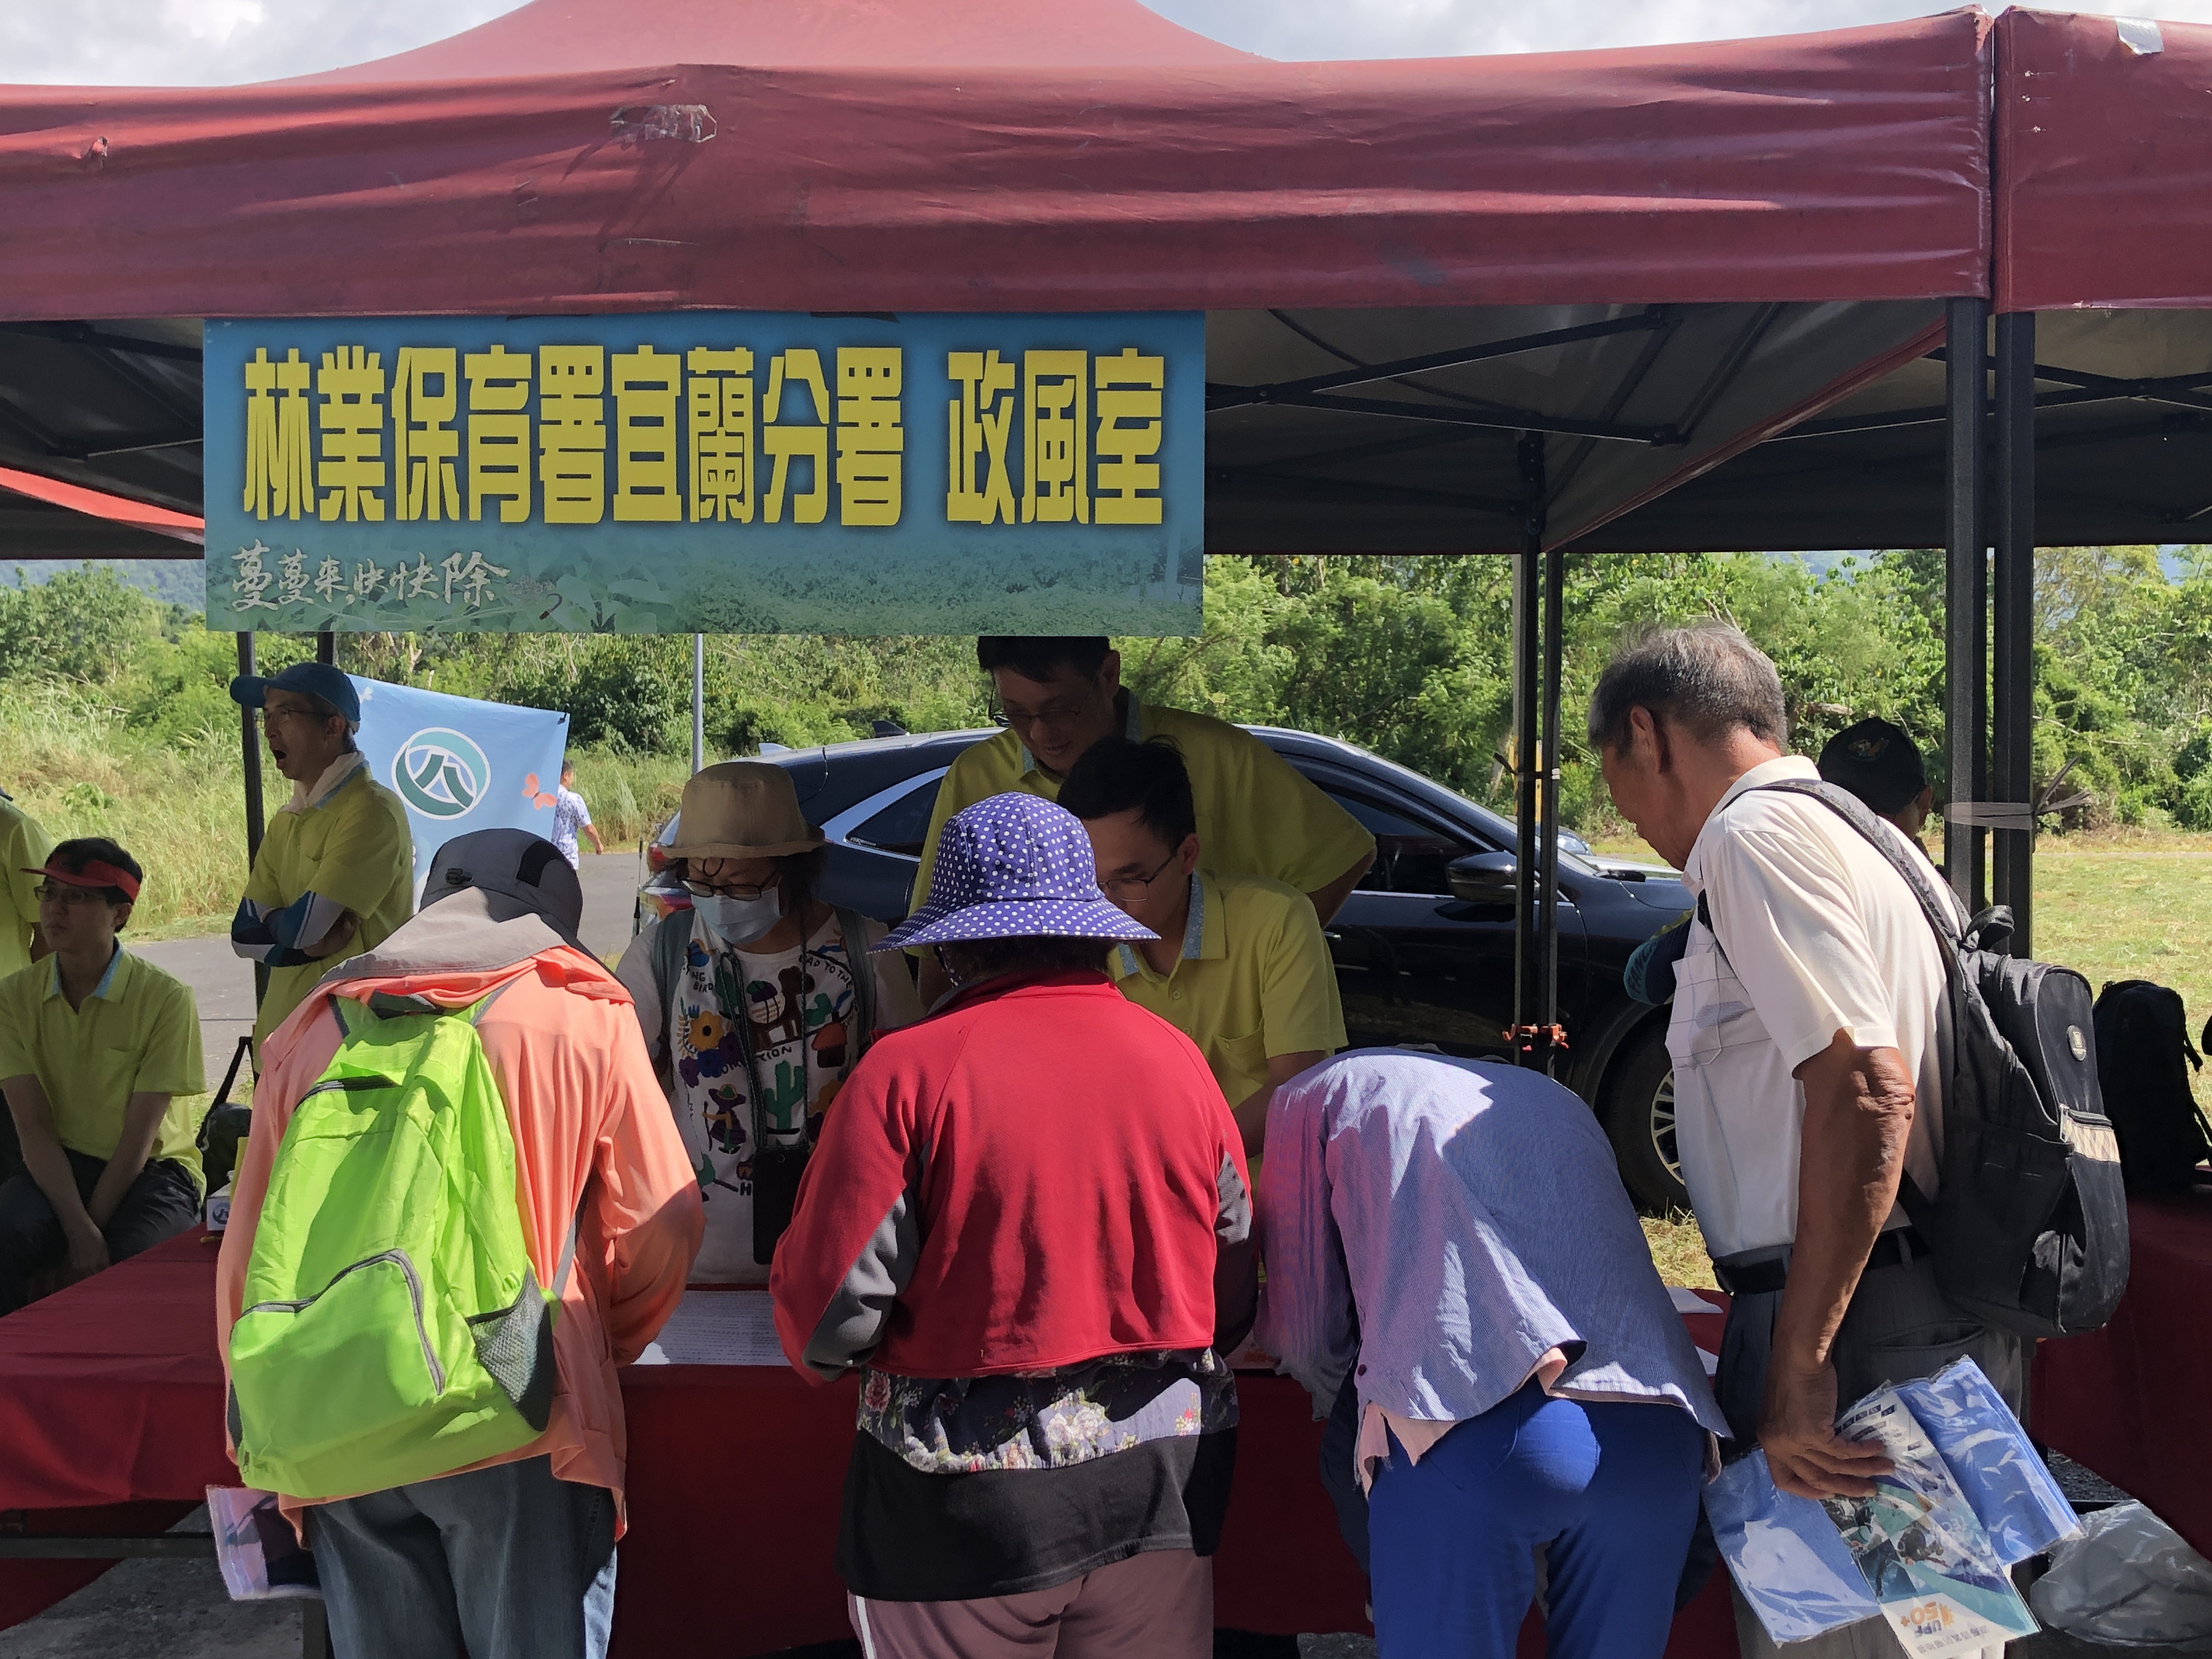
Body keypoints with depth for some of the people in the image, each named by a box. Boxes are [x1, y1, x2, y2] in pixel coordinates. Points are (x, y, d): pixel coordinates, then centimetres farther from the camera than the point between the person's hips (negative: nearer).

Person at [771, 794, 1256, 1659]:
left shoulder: (908, 1069, -15)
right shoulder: (1179, 1059, -2)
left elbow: (827, 1311, -13)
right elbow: (1235, 1296, 6)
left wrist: (821, 1350, 10)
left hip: (965, 1514, -3)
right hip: (1166, 1488, 4)